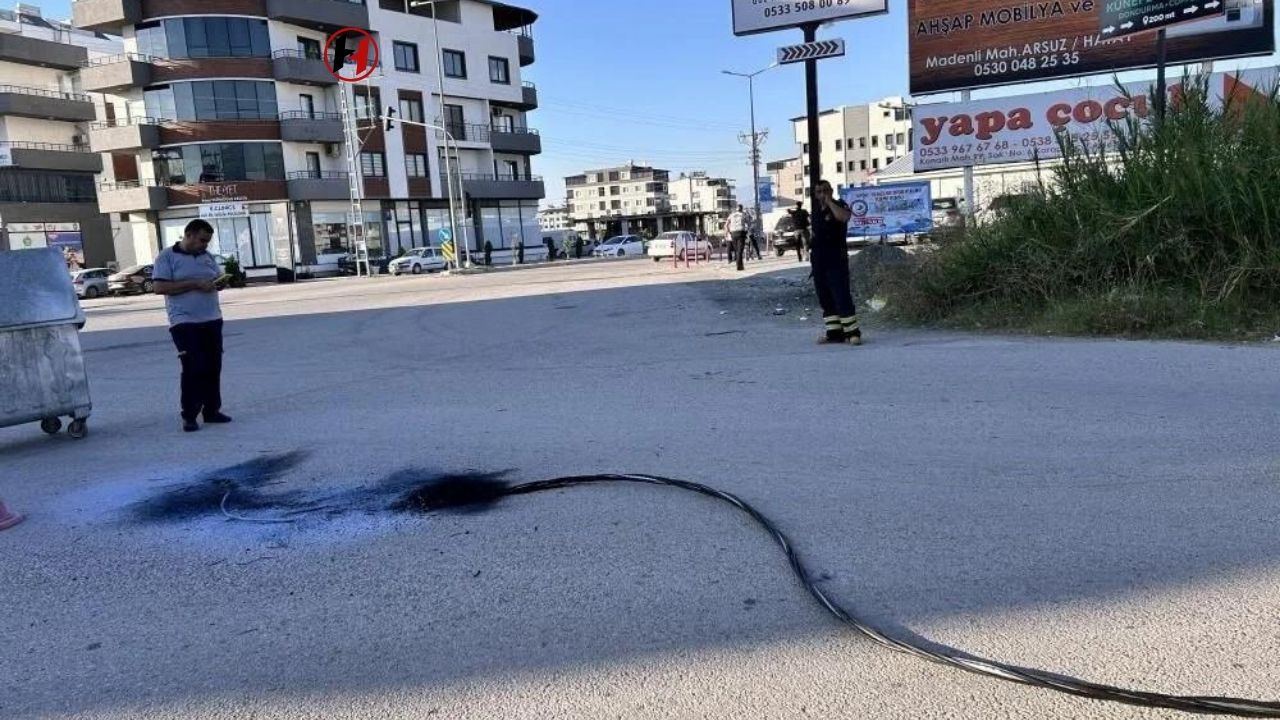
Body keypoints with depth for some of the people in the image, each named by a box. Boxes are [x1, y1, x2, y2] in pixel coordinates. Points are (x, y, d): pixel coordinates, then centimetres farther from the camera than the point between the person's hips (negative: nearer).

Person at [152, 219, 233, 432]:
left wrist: (221, 283, -3)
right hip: (184, 322, -6)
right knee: (194, 369, -11)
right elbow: (160, 287, -12)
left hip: (212, 320, 6)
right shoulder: (167, 257, -4)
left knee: (213, 368, 7)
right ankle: (189, 416, -2)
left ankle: (212, 411, 18)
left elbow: (218, 279, 23)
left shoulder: (207, 256, 14)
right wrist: (195, 284, -18)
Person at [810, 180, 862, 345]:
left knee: (842, 296, -11)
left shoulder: (839, 205, -4)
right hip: (819, 260, 7)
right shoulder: (817, 210, 16)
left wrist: (830, 202, -18)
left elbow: (844, 216, -28)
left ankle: (852, 332, -7)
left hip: (836, 259, -7)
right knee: (825, 299, 7)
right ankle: (834, 332, 12)